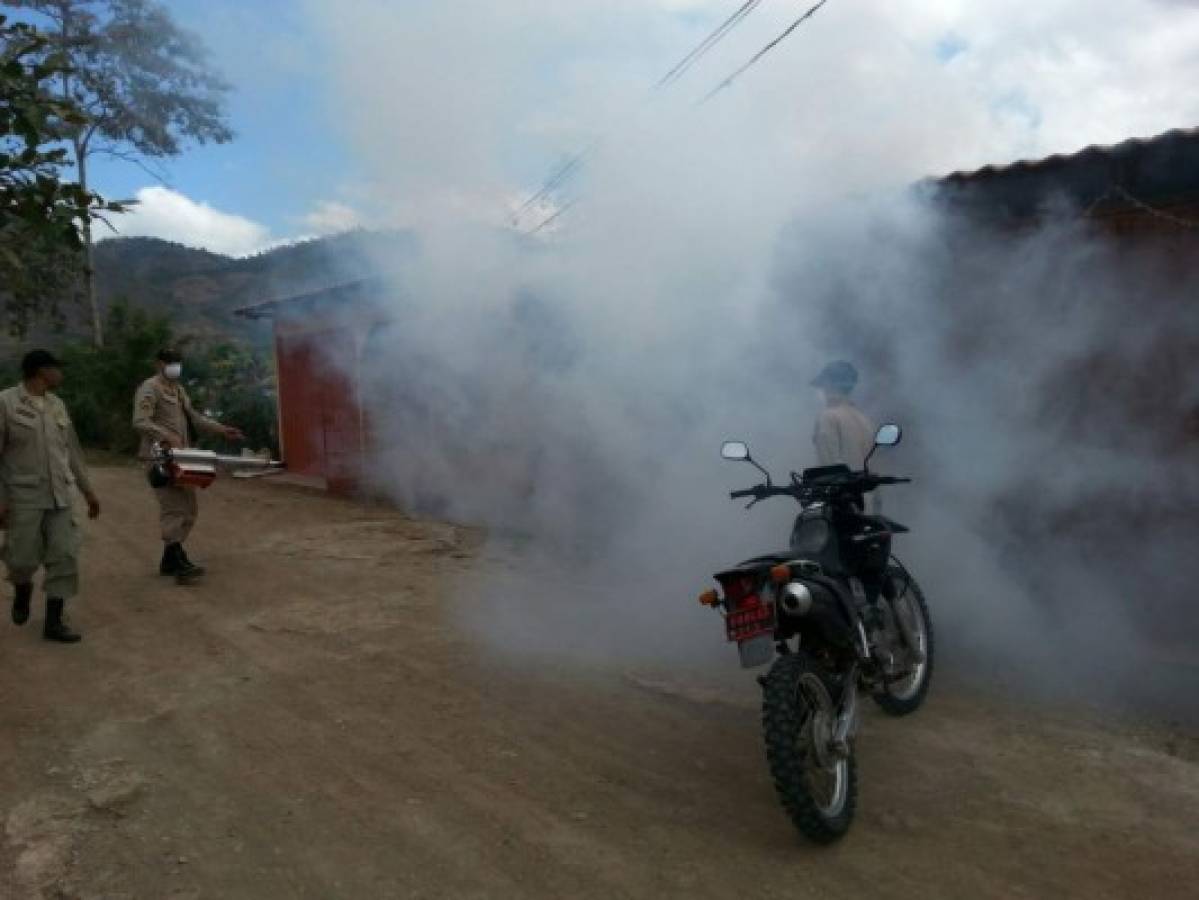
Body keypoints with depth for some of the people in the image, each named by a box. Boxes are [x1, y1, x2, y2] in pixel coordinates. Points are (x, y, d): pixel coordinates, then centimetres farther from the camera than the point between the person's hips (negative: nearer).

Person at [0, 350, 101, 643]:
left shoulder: (57, 405, 9)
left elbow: (72, 450, 16)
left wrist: (87, 489, 16)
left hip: (60, 496, 5)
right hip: (24, 497, -5)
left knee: (65, 557, 0)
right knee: (24, 558, 1)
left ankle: (53, 621, 9)